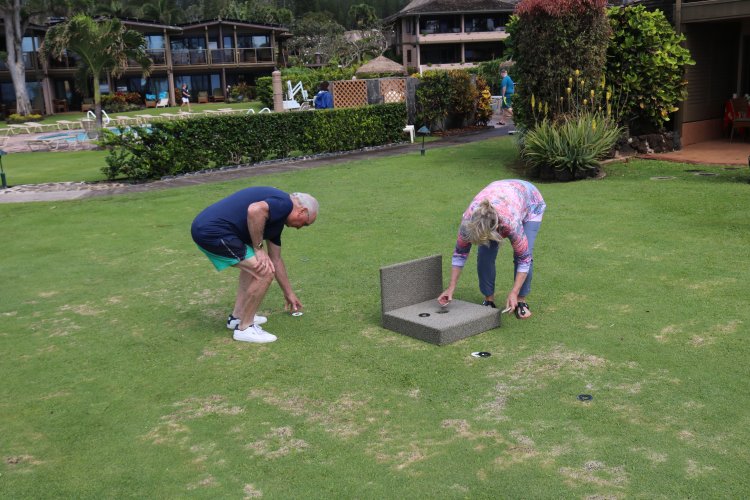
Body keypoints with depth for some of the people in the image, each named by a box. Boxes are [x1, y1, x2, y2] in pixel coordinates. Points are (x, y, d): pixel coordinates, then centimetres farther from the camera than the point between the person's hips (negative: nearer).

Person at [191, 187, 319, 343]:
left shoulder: (278, 214, 24)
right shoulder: (284, 204, -5)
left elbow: (275, 260, 33)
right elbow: (255, 210, -28)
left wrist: (289, 293, 41)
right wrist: (259, 248, -14)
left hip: (206, 228, 11)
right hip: (213, 230, -11)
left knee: (254, 264, 29)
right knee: (264, 273, -6)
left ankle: (238, 316, 32)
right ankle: (244, 328, 8)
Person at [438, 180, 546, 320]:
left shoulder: (510, 223, -45)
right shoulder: (468, 220, -35)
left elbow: (524, 258, -30)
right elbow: (460, 253, -18)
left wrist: (513, 293, -32)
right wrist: (451, 287, -18)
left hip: (530, 201, -3)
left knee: (524, 254, -19)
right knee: (484, 255, -12)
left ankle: (521, 301, -1)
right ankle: (489, 300, 4)